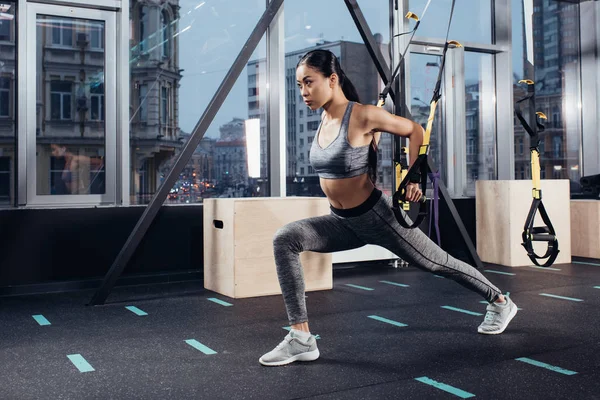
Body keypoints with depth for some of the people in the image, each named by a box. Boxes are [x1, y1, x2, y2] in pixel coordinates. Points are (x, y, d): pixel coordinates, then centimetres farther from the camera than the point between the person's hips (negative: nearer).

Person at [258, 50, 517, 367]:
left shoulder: (363, 116, -19)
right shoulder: (324, 118, 1)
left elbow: (415, 130, -7)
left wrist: (412, 178, -8)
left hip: (376, 217, -6)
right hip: (342, 222, 7)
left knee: (438, 263, 11)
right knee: (285, 239, -14)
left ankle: (500, 302, 40)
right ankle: (301, 339, -14)